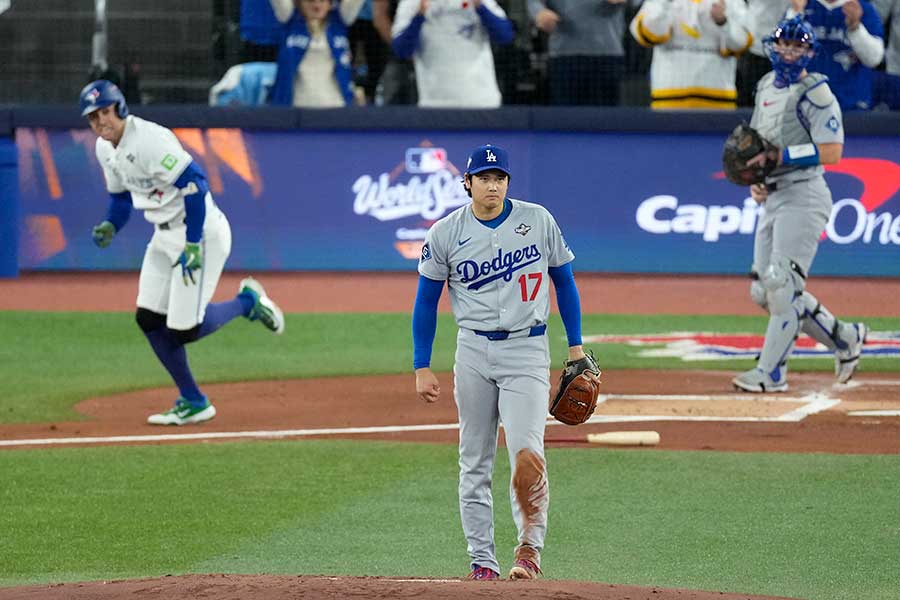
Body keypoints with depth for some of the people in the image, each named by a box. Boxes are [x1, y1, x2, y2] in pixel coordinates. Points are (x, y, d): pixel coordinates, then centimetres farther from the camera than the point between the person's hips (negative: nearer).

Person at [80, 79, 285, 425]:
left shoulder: (149, 140, -22)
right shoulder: (105, 149, 7)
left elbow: (194, 183, -26)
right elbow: (120, 197, 21)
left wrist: (193, 246, -27)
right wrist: (110, 227, 0)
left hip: (201, 232, -9)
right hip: (165, 237, 9)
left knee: (184, 329, -10)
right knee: (149, 319, 3)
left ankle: (247, 302, 17)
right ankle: (192, 403, 14)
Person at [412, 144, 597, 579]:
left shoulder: (538, 221, 1)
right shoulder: (445, 233, 0)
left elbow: (564, 281, 10)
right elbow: (426, 302, 6)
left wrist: (576, 347, 7)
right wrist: (421, 368, 2)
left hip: (527, 351, -2)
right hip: (473, 351, 2)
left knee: (526, 454, -17)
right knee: (474, 462, 5)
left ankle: (530, 547, -6)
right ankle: (482, 560, 11)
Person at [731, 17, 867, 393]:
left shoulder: (815, 93, -10)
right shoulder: (766, 88, 16)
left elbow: (831, 152, -18)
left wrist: (780, 156, -23)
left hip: (803, 196, -9)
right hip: (772, 199, 9)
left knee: (782, 286, -13)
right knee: (763, 292, 9)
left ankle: (771, 372, -8)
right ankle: (844, 338, 22)